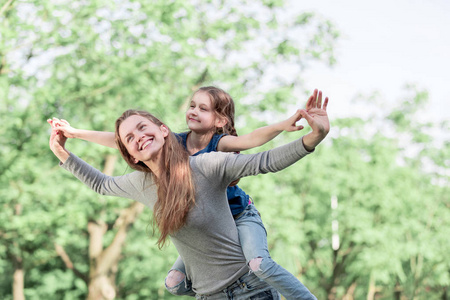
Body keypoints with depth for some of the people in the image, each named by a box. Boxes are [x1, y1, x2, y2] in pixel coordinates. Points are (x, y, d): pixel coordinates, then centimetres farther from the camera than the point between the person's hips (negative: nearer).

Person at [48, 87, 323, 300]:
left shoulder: (220, 144, -20)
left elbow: (252, 139, -42)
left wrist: (283, 125, -62)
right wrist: (76, 133, -7)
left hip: (241, 217, -6)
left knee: (258, 263, -33)